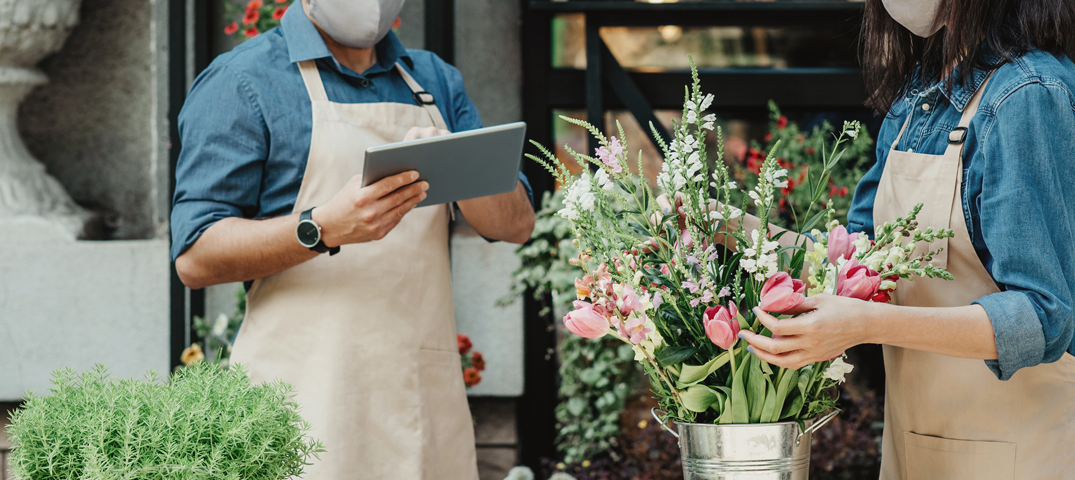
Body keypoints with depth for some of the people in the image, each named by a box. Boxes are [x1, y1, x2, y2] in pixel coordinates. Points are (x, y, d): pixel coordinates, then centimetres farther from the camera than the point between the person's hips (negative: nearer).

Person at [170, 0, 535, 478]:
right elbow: (195, 258, -8)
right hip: (306, 386, -5)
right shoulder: (242, 80, -2)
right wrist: (323, 229, -24)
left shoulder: (435, 80, 16)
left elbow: (516, 223, 10)